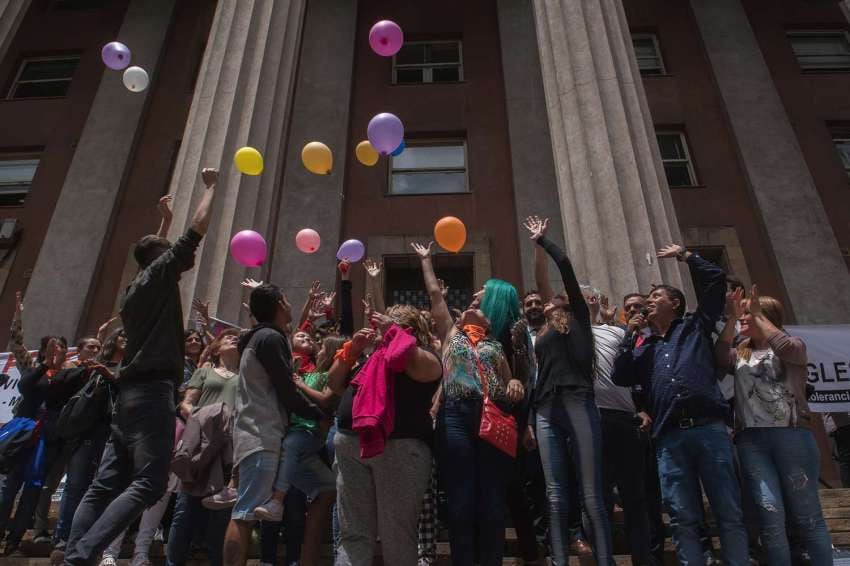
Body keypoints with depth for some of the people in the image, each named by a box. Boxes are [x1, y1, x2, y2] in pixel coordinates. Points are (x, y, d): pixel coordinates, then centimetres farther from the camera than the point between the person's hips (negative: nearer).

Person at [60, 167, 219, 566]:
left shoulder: (136, 290, 21)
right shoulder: (160, 275, 1)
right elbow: (197, 228, 0)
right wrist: (211, 185, 11)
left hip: (130, 392, 9)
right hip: (152, 391, -9)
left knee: (106, 484, 5)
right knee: (149, 482, -13)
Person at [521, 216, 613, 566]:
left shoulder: (578, 317, 12)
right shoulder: (542, 335, 26)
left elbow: (566, 266, 8)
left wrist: (542, 240, 17)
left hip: (577, 404, -5)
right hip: (545, 411, 5)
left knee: (591, 494, -5)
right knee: (555, 495, 3)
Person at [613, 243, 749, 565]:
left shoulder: (695, 326, 17)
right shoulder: (645, 348, 25)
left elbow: (715, 279, 11)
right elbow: (621, 378, 11)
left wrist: (685, 255, 19)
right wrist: (631, 335, 12)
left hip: (708, 428, -3)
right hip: (670, 437, 3)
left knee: (729, 513, -1)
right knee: (684, 519, 1)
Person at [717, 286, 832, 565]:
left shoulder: (795, 346, 13)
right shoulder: (740, 356, 22)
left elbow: (786, 348, -11)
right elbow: (719, 358, 0)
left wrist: (758, 315, -1)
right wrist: (731, 317, -2)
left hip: (792, 434, -2)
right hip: (751, 439, 2)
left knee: (806, 515, -1)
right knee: (770, 513, -8)